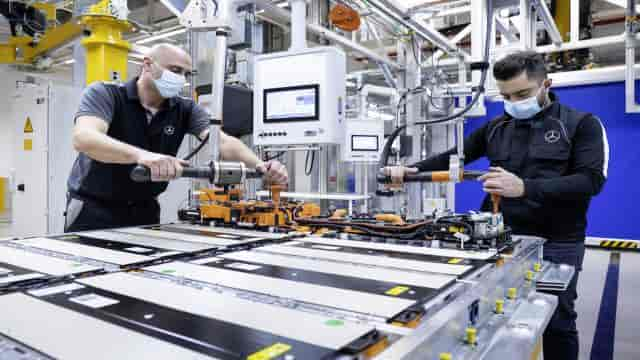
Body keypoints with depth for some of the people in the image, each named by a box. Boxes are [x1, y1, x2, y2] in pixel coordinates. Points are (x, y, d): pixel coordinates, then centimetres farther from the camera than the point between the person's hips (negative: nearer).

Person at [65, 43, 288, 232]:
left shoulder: (185, 110, -4)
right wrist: (142, 155, -52)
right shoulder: (104, 95, -14)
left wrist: (260, 166, -39)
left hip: (145, 210, 3)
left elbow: (223, 142, -18)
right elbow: (84, 138, -33)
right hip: (93, 208, -3)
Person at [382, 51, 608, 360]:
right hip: (501, 237, 3)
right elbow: (453, 157, 7)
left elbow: (591, 180, -15)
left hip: (557, 243, -3)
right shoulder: (496, 128, 9)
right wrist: (413, 170, -11)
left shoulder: (582, 124, -3)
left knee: (558, 323, 8)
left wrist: (525, 188, -29)